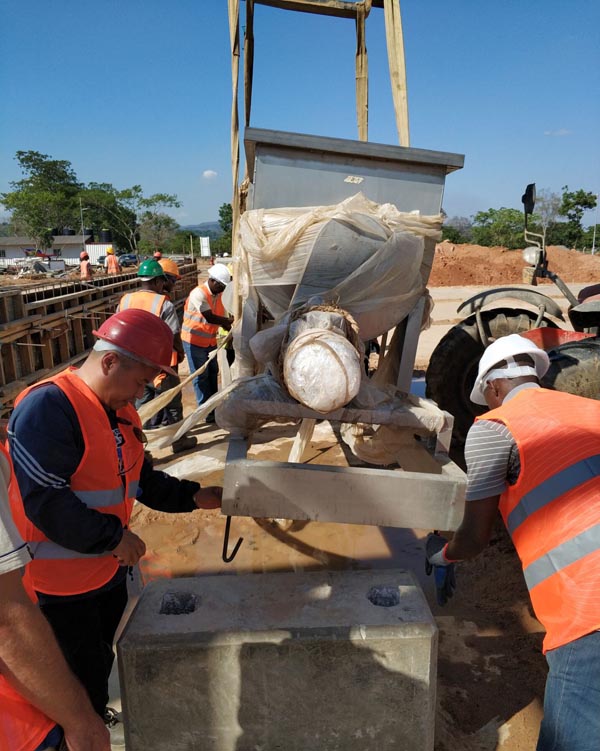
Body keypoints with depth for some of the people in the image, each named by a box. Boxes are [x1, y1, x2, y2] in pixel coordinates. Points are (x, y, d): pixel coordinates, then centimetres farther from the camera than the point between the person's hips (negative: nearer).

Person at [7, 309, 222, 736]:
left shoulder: (123, 412, 4)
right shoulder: (46, 408, -25)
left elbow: (143, 481, 10)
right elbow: (45, 502, -29)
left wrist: (198, 497, -1)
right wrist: (113, 537, -21)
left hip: (110, 570, 9)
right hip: (62, 585, -8)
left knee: (101, 663, 27)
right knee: (82, 683, 10)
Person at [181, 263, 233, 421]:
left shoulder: (218, 295, 2)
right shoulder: (198, 293, -21)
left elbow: (221, 318, 4)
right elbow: (210, 317, -29)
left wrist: (232, 328, -11)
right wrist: (231, 321, -23)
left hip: (210, 341, 8)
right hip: (194, 341, -8)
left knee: (213, 373, 14)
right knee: (201, 377, -1)